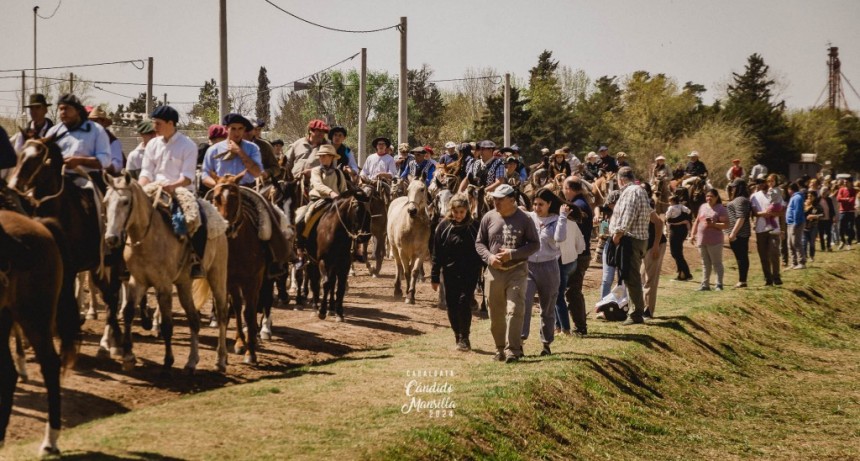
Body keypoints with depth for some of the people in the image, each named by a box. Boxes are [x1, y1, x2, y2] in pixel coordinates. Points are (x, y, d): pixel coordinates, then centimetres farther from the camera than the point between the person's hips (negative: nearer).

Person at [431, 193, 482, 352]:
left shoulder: (474, 226, -1)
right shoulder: (444, 226, 1)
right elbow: (437, 254, 3)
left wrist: (482, 270, 1)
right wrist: (434, 277, 2)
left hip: (470, 273, -2)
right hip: (450, 272, 2)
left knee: (464, 302, -13)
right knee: (452, 305, 4)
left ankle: (465, 338, -5)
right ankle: (458, 338, 16)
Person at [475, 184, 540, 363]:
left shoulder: (524, 219, -4)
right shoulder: (489, 217, 4)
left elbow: (535, 244, -3)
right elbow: (479, 242, 10)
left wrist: (512, 254, -15)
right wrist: (489, 257, -9)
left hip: (517, 271, -3)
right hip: (494, 272, 3)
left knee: (514, 311, -13)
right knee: (496, 313, 10)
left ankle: (513, 350, -12)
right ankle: (500, 348, 23)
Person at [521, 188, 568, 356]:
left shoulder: (556, 220, -1)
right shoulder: (528, 217, 4)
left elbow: (560, 238, -20)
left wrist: (563, 216, -17)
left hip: (548, 267, 0)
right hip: (528, 266, 0)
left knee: (548, 308, 11)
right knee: (524, 302, -18)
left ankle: (546, 344, 22)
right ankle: (520, 339, -20)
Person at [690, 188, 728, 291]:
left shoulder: (720, 209, -7)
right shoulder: (703, 207, 13)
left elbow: (726, 224, -13)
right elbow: (697, 221, 19)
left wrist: (713, 224, -23)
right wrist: (693, 234, 15)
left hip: (714, 241, -6)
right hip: (702, 240, 6)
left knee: (717, 263, -1)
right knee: (705, 263, 11)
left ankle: (719, 285, 2)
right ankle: (705, 284, 16)